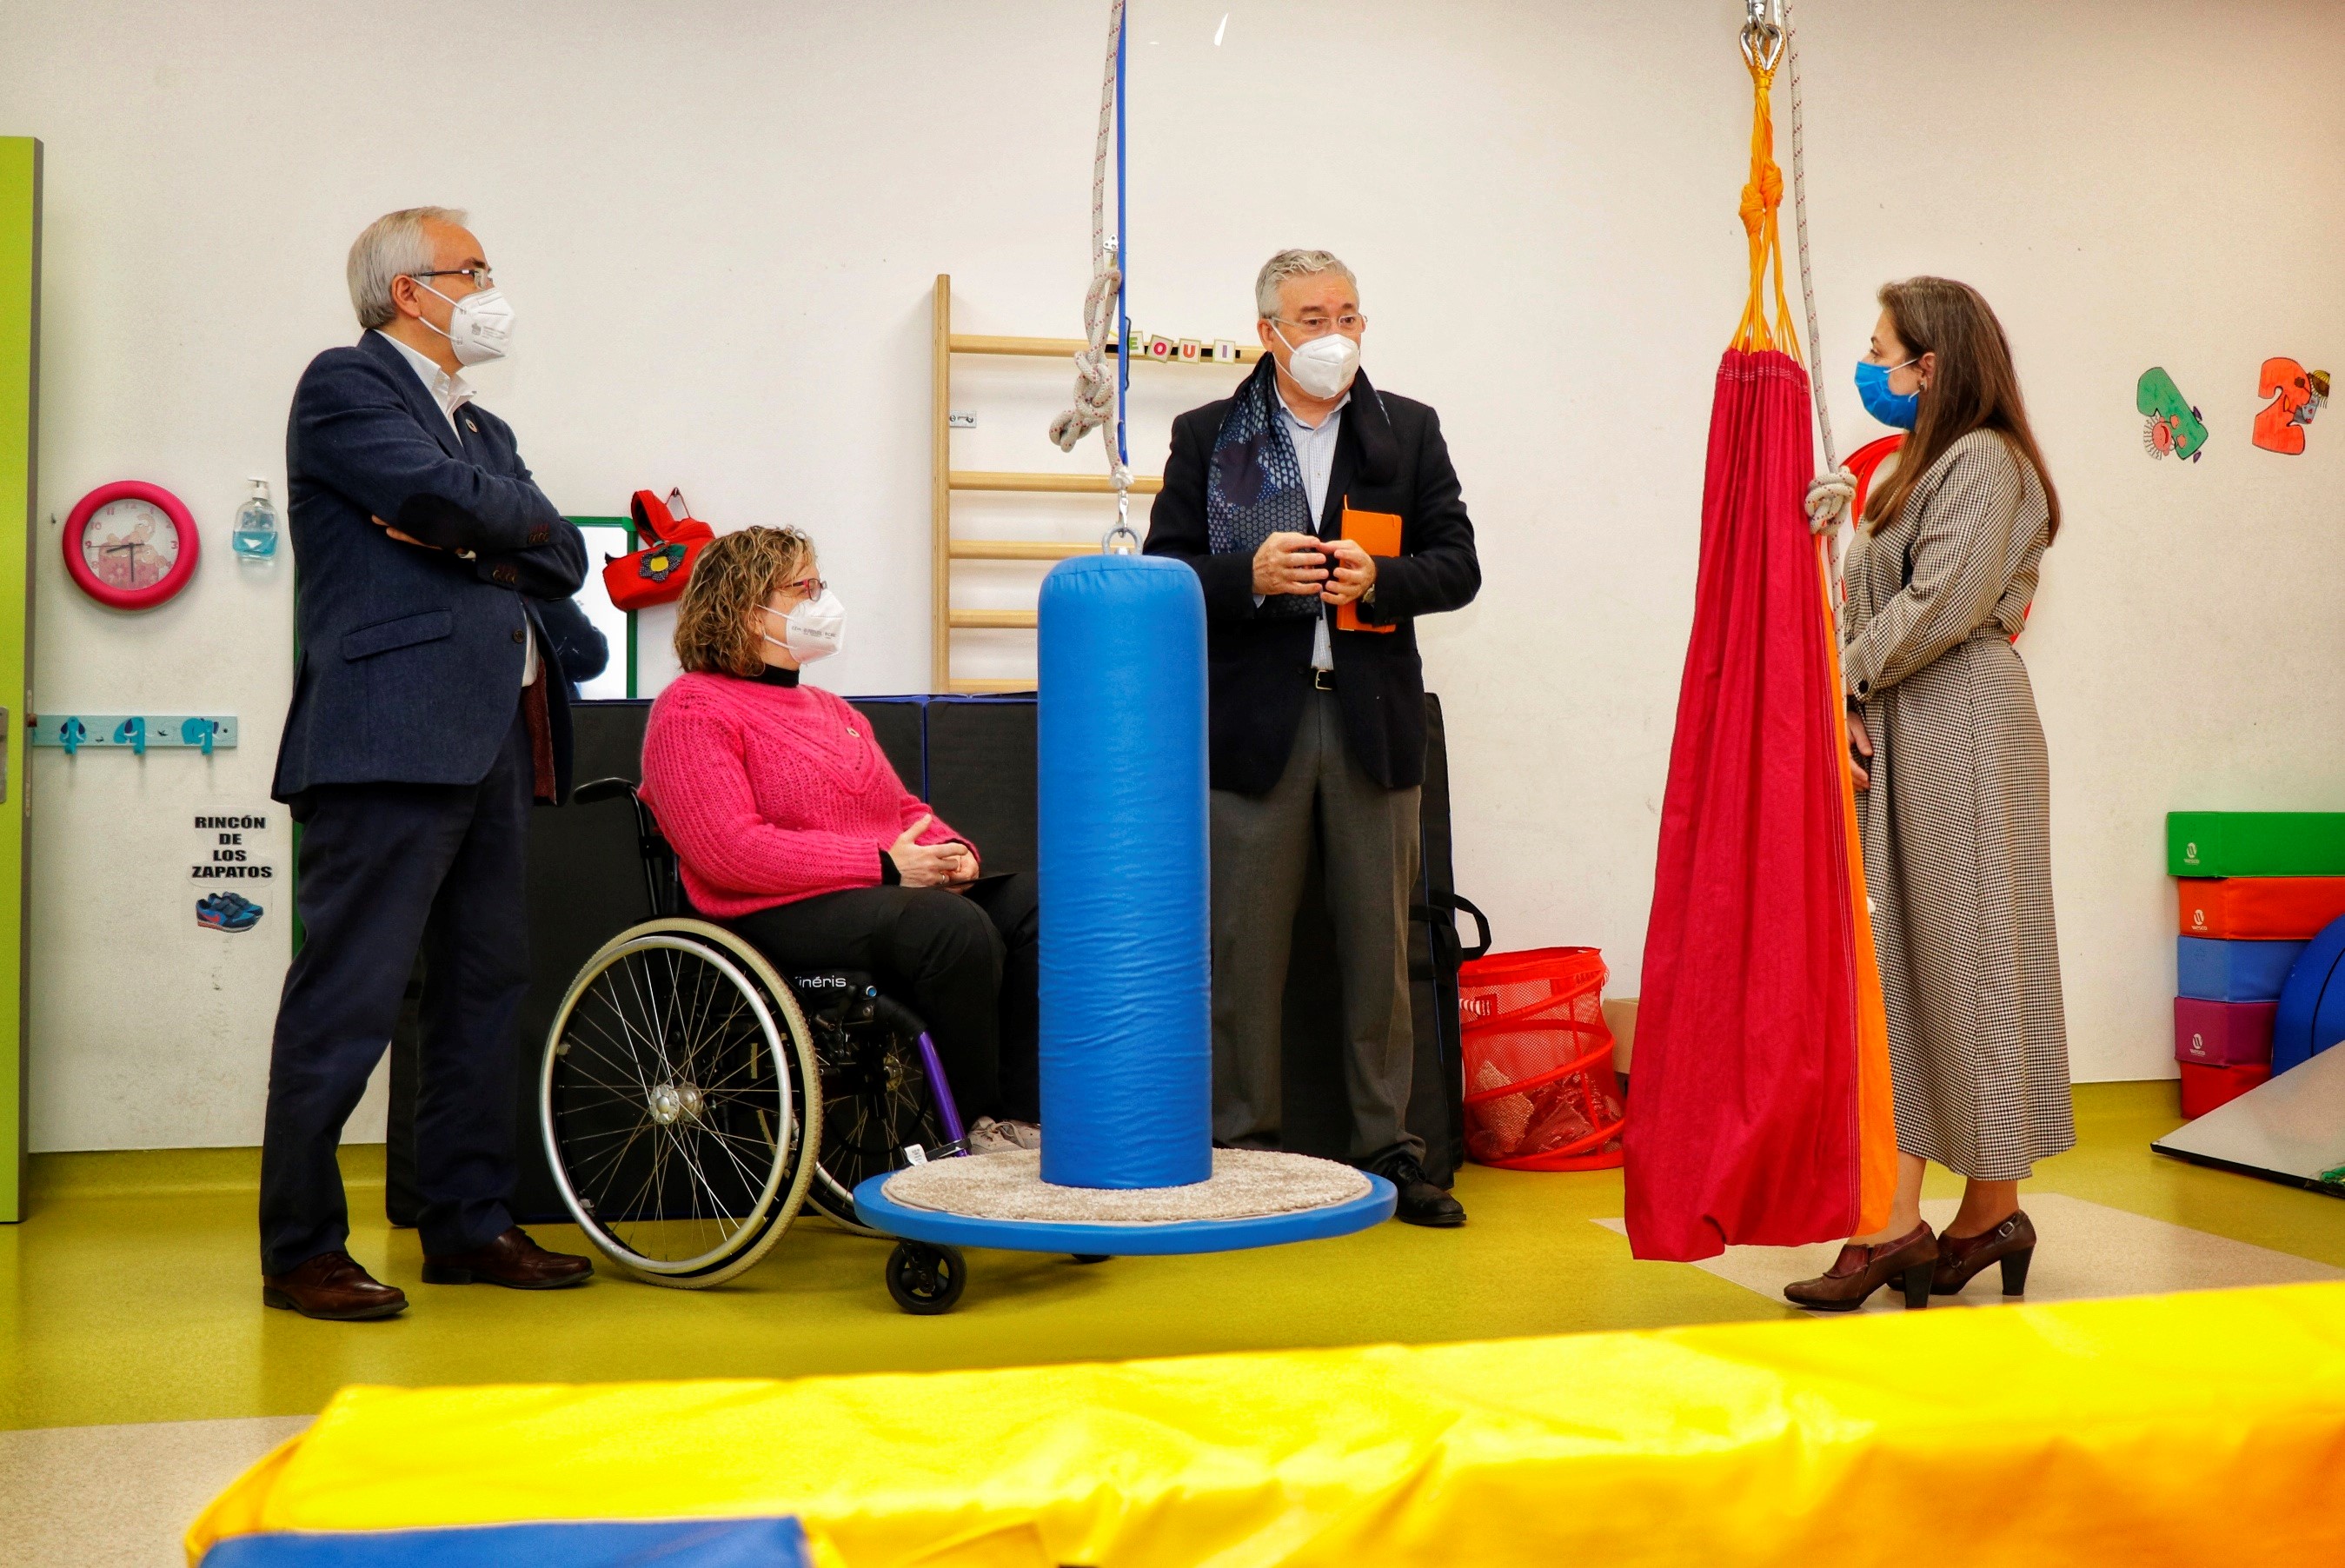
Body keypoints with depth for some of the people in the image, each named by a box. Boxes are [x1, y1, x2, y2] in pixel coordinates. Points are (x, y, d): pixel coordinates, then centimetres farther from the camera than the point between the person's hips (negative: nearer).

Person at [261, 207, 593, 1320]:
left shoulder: (483, 428, 25)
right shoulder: (345, 384, 1)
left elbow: (566, 561, 12)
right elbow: (449, 498, -15)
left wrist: (474, 532, -4)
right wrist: (516, 517, 5)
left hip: (493, 742, 9)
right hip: (391, 736, -9)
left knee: (485, 988, 10)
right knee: (347, 997, -6)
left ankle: (469, 1225, 19)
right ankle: (300, 1249, 2)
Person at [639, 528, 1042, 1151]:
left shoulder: (831, 709, 29)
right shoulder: (692, 709, 0)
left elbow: (905, 809, 30)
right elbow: (729, 849, -14)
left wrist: (950, 851, 4)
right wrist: (882, 864, -17)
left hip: (893, 890, 8)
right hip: (779, 914, -8)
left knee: (1034, 903, -16)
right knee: (955, 926, -32)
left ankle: (1023, 1118, -20)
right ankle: (978, 1129, -18)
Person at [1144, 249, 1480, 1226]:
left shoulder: (1411, 432, 11)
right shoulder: (1206, 436, 7)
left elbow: (1457, 566, 6)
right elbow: (1162, 572, 3)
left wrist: (1378, 579, -13)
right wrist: (1250, 576, -15)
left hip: (1375, 715, 1)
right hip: (1254, 716, -1)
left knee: (1381, 949, 7)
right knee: (1245, 950, 3)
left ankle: (1388, 1150, 18)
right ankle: (1242, 1150, 15)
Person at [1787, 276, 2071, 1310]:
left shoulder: (1984, 461, -8)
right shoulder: (1916, 469, 21)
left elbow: (1943, 605, -17)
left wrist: (1845, 680, -8)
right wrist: (1850, 706, -1)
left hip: (1963, 736, -9)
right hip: (1893, 734, 9)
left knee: (1967, 957, -1)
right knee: (1894, 964, 4)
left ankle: (1993, 1210, 13)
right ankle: (1896, 1222, 5)